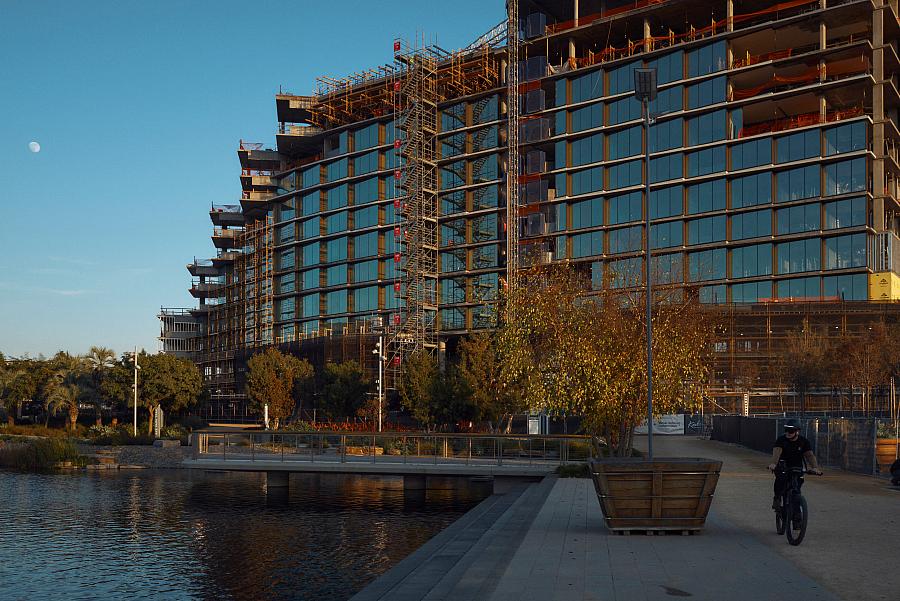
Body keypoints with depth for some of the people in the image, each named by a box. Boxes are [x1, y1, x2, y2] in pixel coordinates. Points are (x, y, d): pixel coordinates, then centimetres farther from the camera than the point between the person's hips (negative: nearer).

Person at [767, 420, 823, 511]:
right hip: (782, 465, -3)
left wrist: (815, 467, -34)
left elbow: (810, 455, -15)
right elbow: (777, 451, -27)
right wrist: (773, 463, -47)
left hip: (796, 467, 3)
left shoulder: (804, 442, -4)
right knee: (781, 477, -32)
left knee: (799, 479, -22)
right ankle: (777, 498, -17)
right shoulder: (781, 440, -11)